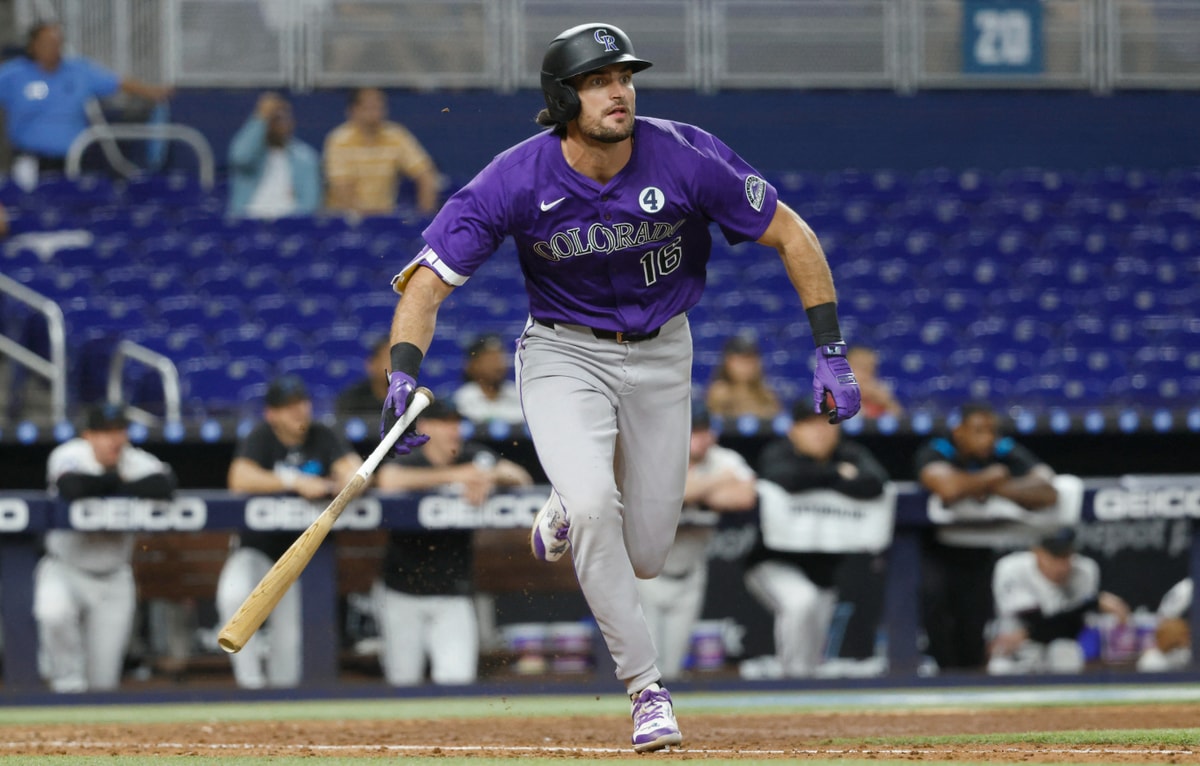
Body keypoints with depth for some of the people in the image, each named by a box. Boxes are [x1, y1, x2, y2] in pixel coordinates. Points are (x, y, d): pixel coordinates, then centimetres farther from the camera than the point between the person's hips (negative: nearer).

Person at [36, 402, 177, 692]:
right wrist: (119, 480, -22)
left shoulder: (136, 461, -9)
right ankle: (68, 682, -12)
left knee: (103, 682, 1)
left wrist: (108, 489, -27)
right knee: (54, 611, -39)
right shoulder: (70, 455, -16)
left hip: (113, 579, 3)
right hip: (65, 571, -3)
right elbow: (72, 487, -39)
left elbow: (164, 485, -30)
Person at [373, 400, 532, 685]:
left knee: (457, 679, -13)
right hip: (402, 593, -2)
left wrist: (489, 477, -22)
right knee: (403, 681, 6)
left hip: (454, 595, 2)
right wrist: (455, 475, -33)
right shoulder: (408, 462, -8)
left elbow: (522, 478, 0)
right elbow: (388, 480, -32)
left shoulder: (472, 457, 4)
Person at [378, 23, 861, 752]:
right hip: (564, 355, -2)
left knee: (644, 557, 4)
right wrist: (404, 377, -35)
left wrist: (831, 352, -16)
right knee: (593, 506, -27)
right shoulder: (516, 182, -22)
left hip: (659, 356, 2)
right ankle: (647, 689, -13)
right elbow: (428, 281, -18)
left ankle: (568, 515, 42)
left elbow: (791, 234, -11)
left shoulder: (686, 159, -21)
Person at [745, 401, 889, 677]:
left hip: (824, 565, 4)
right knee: (800, 600, -33)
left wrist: (818, 483, -21)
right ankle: (795, 676, -21)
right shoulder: (777, 454, -8)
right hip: (775, 563, -4)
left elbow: (875, 484, -21)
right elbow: (785, 479, -33)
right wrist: (837, 474, -20)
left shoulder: (851, 455, 0)